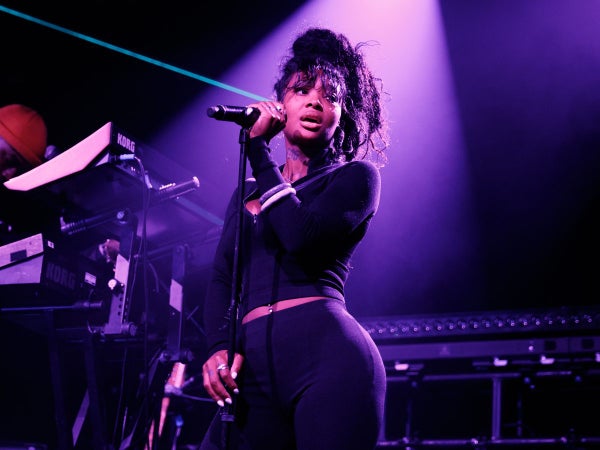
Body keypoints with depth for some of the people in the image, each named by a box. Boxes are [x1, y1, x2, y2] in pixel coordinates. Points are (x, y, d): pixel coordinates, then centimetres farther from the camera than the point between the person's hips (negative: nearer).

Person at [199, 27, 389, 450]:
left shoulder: (356, 176, 9)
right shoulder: (248, 190, 24)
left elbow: (301, 236, -10)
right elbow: (221, 277, 14)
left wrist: (257, 147, -2)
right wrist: (220, 348, -4)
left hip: (328, 355, -4)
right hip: (254, 367, 5)